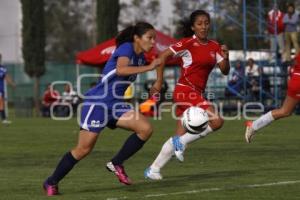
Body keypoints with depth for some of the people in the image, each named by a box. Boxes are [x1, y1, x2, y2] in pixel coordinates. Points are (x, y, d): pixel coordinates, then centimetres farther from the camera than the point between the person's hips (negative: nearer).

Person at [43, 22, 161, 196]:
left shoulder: (141, 57, 9)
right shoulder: (126, 48, -15)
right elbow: (120, 70, -35)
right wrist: (149, 67, -34)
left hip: (116, 103, 8)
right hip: (97, 102, -8)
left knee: (146, 128, -12)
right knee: (84, 149, -7)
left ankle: (116, 164, 1)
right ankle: (51, 183, 10)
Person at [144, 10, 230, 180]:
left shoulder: (214, 47, 9)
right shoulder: (188, 43, -9)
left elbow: (225, 71, 9)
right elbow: (163, 56, -8)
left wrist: (225, 57, -11)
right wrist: (159, 81, -13)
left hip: (198, 93, 7)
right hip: (186, 91, -7)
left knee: (181, 136, 7)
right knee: (216, 121, -21)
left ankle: (153, 169, 14)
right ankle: (181, 142, -6)